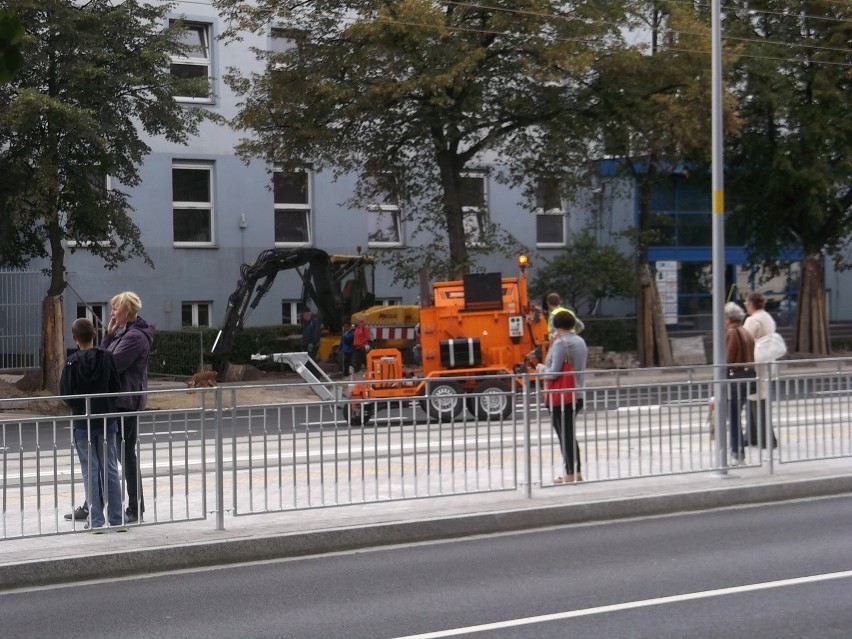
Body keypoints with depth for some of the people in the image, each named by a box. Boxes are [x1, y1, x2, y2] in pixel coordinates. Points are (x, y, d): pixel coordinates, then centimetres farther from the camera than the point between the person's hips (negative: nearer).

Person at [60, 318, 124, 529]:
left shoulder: (72, 363, -11)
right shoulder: (106, 357, -5)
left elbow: (66, 394, -8)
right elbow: (116, 387, -1)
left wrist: (78, 407, 11)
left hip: (83, 423, -2)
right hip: (107, 420, 2)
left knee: (90, 471, 3)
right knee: (110, 469, 9)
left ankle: (95, 519, 3)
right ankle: (116, 518, 11)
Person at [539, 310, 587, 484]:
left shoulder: (560, 343, -16)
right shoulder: (580, 341, 12)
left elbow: (554, 372, -20)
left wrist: (541, 368, 0)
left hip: (561, 396, -9)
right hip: (576, 394, 9)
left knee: (564, 434, -3)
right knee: (569, 433, 17)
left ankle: (570, 474, -1)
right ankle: (576, 472, 19)